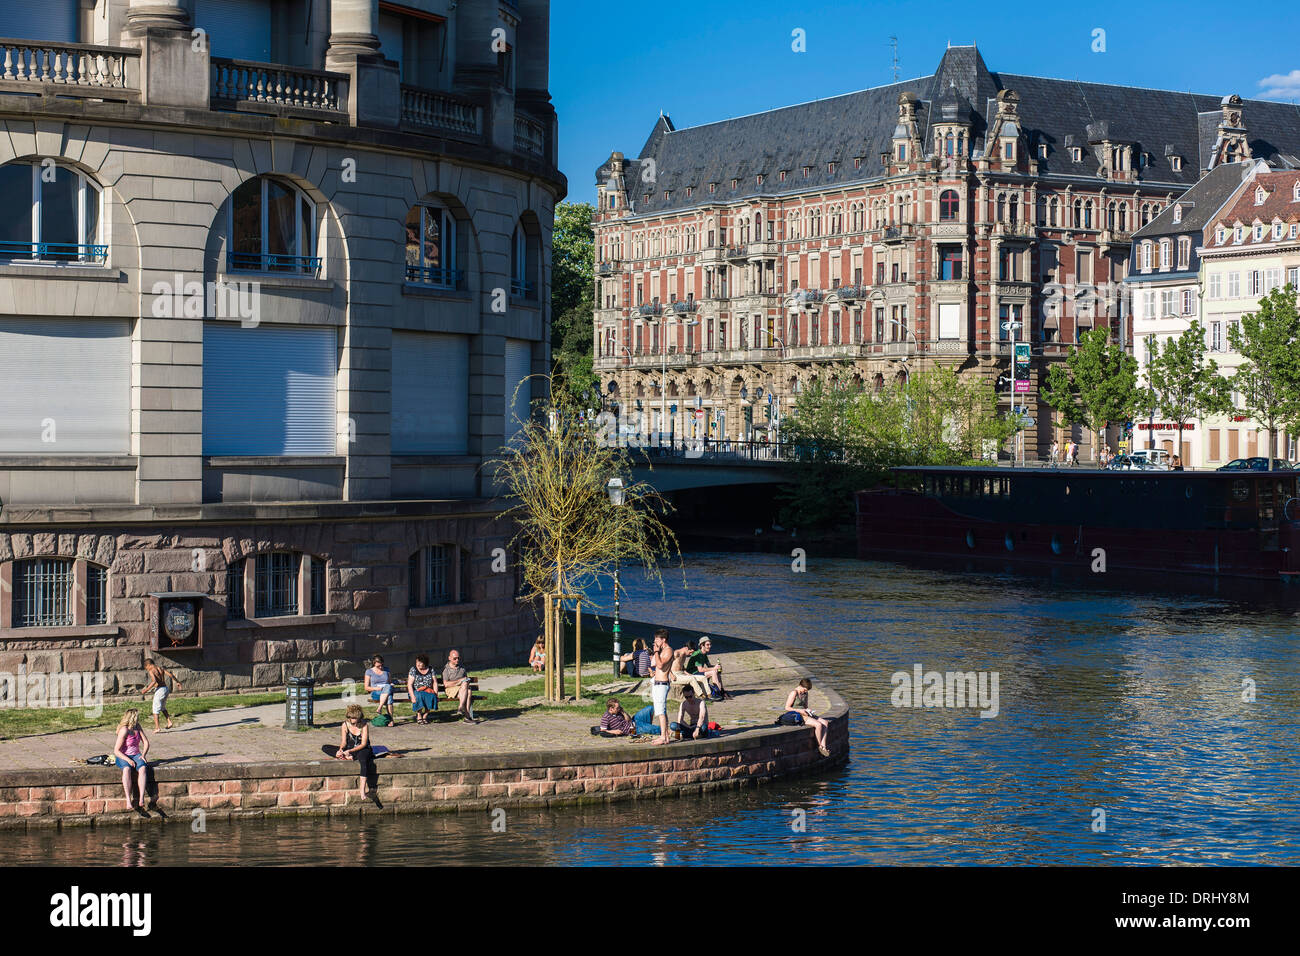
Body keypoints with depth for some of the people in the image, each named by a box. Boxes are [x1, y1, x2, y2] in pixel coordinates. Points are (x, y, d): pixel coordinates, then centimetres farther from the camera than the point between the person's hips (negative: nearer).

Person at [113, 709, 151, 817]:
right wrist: (127, 760, -24)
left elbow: (146, 742, 13)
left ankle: (141, 799, -39)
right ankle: (128, 800, -44)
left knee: (142, 768, -30)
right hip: (123, 756, -5)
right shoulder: (124, 731, -13)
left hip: (136, 755, 5)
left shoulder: (138, 728, 6)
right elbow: (116, 751, -13)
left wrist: (143, 754, -5)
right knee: (127, 769, -38)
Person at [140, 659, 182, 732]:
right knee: (163, 708, 25)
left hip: (159, 690, -7)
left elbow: (154, 681, -22)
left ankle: (157, 728, -1)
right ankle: (169, 722, 13)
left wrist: (146, 690, -20)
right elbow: (171, 675, 8)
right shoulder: (161, 668, 12)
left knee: (156, 710, 1)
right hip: (165, 689, 7)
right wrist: (177, 682, 21)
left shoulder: (151, 671, -8)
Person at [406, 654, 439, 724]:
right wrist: (412, 696, -21)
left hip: (428, 691, 2)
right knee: (419, 696, -35)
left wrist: (436, 694, -11)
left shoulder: (431, 670, 7)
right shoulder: (413, 670, -1)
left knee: (432, 697, -31)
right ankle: (419, 716, -19)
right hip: (416, 691, -2)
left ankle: (425, 715, -13)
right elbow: (409, 684, -8)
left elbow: (435, 683, 5)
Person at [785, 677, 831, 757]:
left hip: (805, 714, 8)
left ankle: (823, 746, -20)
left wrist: (808, 711, 1)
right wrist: (800, 711, -19)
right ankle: (820, 746, -7)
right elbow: (787, 708, -13)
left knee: (825, 723, -13)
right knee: (818, 725, -26)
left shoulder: (805, 693, 14)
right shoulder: (794, 693, -11)